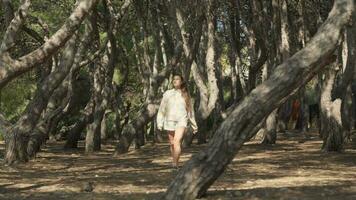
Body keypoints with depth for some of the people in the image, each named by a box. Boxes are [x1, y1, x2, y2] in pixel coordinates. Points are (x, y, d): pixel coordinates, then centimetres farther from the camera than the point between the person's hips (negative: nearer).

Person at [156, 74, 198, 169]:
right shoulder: (167, 93, 8)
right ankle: (174, 162, 24)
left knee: (177, 141, -21)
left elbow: (190, 110, 16)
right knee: (172, 143, 8)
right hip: (170, 120, 2)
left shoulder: (185, 95, 9)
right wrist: (159, 123, -1)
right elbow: (162, 109, 7)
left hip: (182, 120, -2)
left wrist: (194, 125, 17)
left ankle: (175, 164, -25)